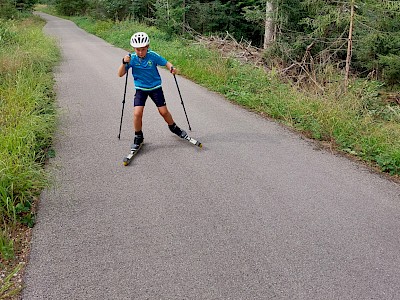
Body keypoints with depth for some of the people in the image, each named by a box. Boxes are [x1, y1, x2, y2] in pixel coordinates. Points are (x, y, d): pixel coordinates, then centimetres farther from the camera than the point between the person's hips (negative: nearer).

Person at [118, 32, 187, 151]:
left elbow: (166, 63, -7)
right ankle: (138, 137, 8)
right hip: (140, 89, 0)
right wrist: (124, 63, -32)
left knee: (163, 111, 2)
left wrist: (172, 68, -29)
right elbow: (120, 74, -14)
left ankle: (173, 127, 33)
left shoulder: (153, 56, -15)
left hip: (155, 87, 0)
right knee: (137, 113, -14)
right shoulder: (132, 58, -13)